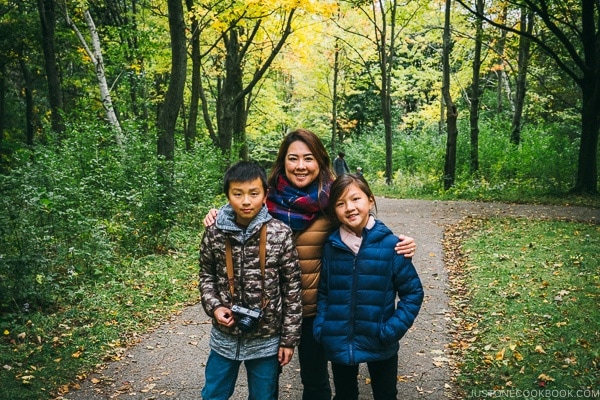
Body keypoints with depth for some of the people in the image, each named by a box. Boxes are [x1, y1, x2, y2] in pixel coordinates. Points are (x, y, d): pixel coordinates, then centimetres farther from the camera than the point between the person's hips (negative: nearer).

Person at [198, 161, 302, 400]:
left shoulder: (280, 234, -14)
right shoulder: (215, 233, -8)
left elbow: (292, 288, -8)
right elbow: (206, 275, 7)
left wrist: (289, 338, -5)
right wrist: (214, 306, -10)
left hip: (266, 341, -2)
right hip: (224, 338, 2)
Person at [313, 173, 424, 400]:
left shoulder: (390, 244, -14)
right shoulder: (331, 246, -6)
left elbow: (413, 292, -8)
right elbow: (323, 292, 5)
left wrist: (392, 330, -16)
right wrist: (320, 326, -6)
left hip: (380, 345, -2)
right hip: (339, 344, 2)